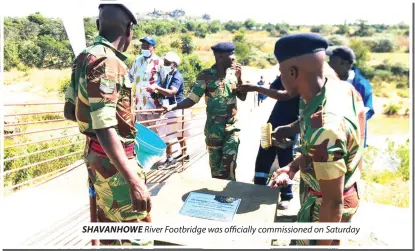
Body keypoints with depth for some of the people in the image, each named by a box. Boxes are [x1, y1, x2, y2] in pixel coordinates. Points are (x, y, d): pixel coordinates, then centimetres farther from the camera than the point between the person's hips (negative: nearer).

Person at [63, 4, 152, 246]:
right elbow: (104, 128, -29)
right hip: (112, 160, -10)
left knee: (108, 221, 23)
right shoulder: (105, 62, -21)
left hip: (97, 155, 10)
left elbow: (70, 111, 13)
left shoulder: (86, 58, 7)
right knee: (139, 234, -1)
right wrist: (133, 181, -32)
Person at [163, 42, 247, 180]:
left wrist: (239, 78, -7)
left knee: (229, 161, -6)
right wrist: (172, 107, -25)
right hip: (213, 128, -2)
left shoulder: (234, 73, 2)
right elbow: (192, 99, -10)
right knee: (215, 162, 10)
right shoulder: (206, 75, -8)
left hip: (232, 126, 2)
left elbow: (243, 97, 7)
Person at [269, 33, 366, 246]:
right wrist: (292, 167, 2)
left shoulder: (324, 128, -40)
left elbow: (333, 202, -30)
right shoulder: (341, 88, -11)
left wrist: (321, 244, -17)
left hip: (326, 205, -8)